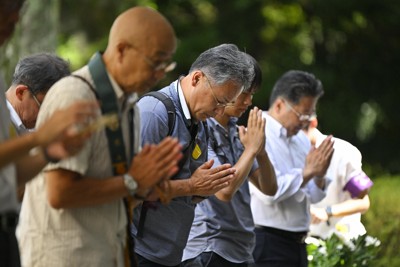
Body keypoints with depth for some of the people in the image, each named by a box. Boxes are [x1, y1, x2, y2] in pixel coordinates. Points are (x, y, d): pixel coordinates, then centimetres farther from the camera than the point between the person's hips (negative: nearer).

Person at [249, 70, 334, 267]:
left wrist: (319, 175, -6)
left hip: (296, 243, 8)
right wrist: (307, 171, -16)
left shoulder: (301, 139, 12)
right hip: (267, 244, -8)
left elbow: (313, 197, 15)